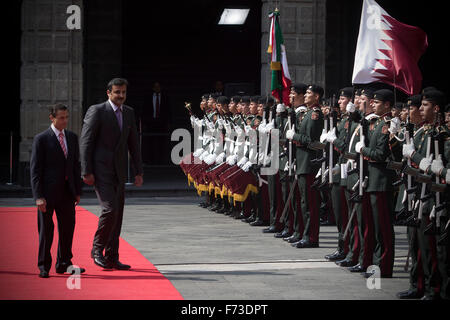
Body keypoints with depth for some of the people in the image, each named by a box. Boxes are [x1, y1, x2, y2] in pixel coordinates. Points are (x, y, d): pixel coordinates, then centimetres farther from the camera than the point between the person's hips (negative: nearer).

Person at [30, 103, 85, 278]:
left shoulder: (72, 137, 11)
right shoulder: (41, 139, -6)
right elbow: (35, 169, -8)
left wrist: (78, 191, 9)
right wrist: (38, 196, -15)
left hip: (67, 191, 5)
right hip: (48, 192, -5)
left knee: (68, 227, 6)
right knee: (46, 229, 2)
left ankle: (64, 264, 19)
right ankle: (44, 267, 12)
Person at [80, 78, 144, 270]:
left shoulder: (128, 113, 12)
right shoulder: (97, 111, -8)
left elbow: (133, 143, 16)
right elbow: (85, 142, -10)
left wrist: (138, 171, 10)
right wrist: (87, 172, -15)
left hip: (118, 173, 7)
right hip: (100, 171, -7)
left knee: (117, 214, 6)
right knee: (110, 210, -17)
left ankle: (111, 258, 13)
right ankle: (97, 249, 0)